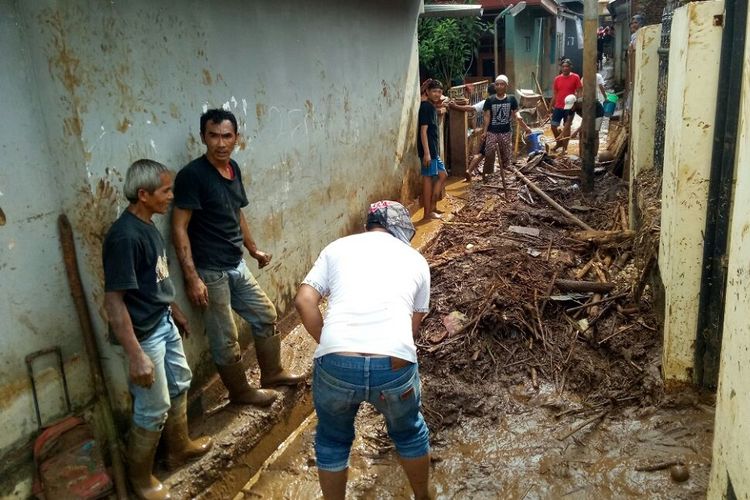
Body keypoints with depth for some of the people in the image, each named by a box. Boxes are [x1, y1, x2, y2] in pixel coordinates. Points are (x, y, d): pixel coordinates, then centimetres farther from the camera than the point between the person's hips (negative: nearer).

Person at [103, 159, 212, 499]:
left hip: (164, 322, 10)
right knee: (154, 408, 5)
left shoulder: (147, 225, 2)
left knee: (179, 384, 23)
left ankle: (179, 448, 44)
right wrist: (136, 355, -28)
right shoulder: (125, 237, -27)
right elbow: (113, 300, -27)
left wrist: (175, 311, 24)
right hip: (145, 333, -9)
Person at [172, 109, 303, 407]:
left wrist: (253, 249, 26)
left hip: (237, 265, 8)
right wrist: (192, 277, -23)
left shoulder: (233, 169, 6)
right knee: (225, 340, 6)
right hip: (210, 271, -8)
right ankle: (241, 392, 27)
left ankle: (272, 373, 38)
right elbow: (179, 228, -19)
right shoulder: (192, 175, -18)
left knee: (265, 315, 18)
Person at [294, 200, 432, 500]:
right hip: (395, 365, 1)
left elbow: (304, 301, 6)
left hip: (336, 364, -1)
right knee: (409, 431, 31)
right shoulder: (415, 259, 19)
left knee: (332, 439, 29)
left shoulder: (337, 247, 18)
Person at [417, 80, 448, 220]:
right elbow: (423, 131, -19)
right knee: (428, 178, -5)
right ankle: (428, 212, 1)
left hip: (434, 149, 10)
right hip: (428, 150, -10)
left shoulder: (432, 107, 15)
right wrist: (426, 152, -23)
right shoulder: (426, 106, -13)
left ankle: (432, 206, 18)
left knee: (443, 175, 13)